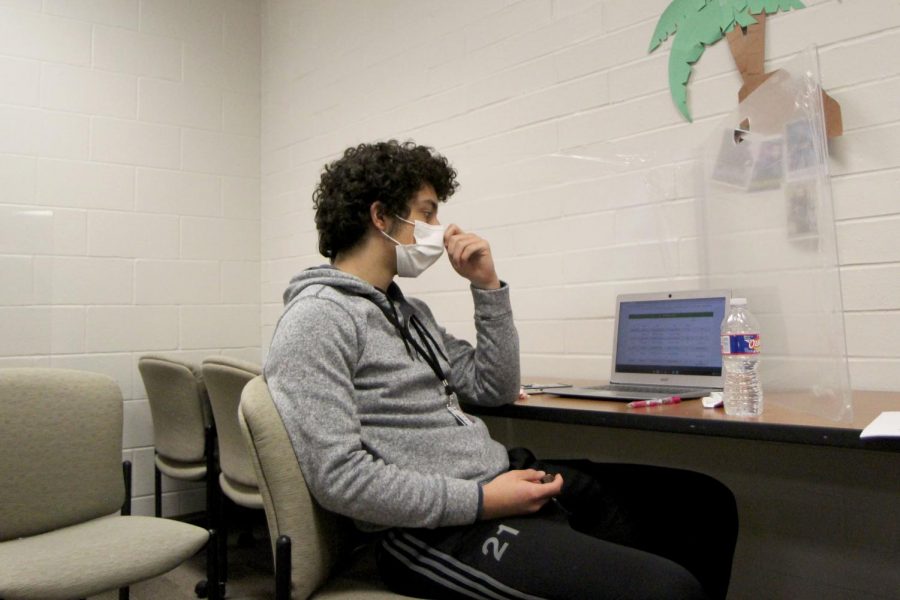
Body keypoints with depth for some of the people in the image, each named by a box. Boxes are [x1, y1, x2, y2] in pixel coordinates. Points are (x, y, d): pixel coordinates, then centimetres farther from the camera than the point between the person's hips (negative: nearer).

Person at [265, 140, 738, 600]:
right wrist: (481, 501, -19)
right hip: (439, 531, -9)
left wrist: (487, 287, 8)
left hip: (504, 475, 9)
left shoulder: (408, 311, 17)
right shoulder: (317, 318, -12)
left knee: (705, 503, 10)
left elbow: (495, 389, 16)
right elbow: (338, 477, -19)